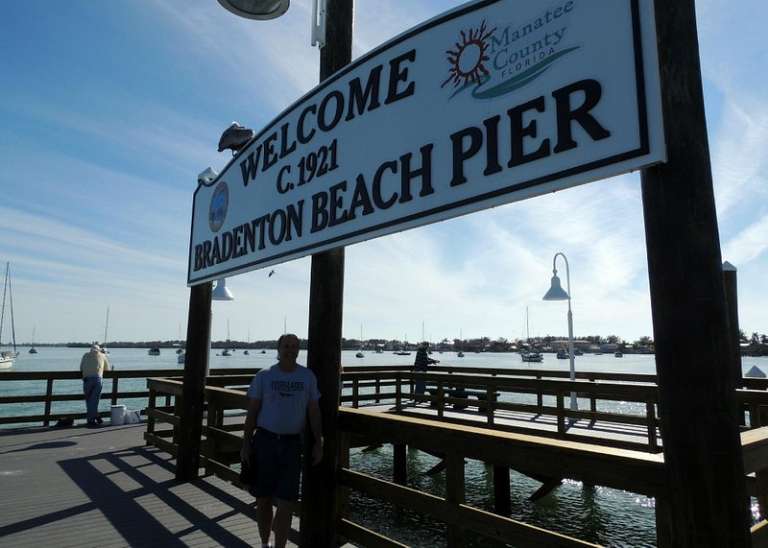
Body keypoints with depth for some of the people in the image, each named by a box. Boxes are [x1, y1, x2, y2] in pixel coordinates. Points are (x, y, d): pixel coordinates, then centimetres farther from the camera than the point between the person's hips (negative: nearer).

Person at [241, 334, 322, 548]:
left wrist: (318, 443, 1)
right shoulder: (263, 376, 0)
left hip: (292, 444, 0)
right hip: (264, 441, 1)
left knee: (285, 503, -1)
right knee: (263, 499, 12)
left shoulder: (307, 376, 2)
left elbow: (313, 412, 4)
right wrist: (246, 443, -1)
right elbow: (252, 412, 3)